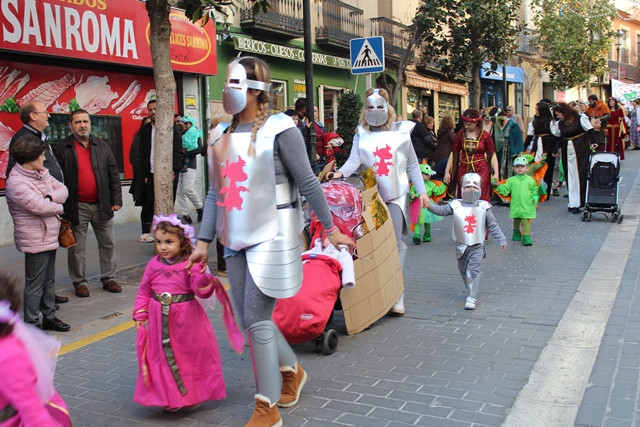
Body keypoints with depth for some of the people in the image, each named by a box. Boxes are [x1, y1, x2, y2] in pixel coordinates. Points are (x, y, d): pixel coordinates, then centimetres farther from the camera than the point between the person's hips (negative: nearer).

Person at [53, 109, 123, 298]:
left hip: (102, 205, 3)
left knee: (108, 243, 9)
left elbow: (113, 174, 8)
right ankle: (79, 282, 19)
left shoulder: (102, 146, 8)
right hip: (76, 208, -3)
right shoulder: (62, 148, -1)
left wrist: (116, 200, 2)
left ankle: (108, 278, 22)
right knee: (77, 248, 6)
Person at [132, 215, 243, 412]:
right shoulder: (154, 265, 2)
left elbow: (202, 292, -17)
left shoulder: (190, 265, -12)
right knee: (163, 358, 10)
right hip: (159, 322, 4)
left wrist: (203, 278, -36)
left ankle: (194, 394, 28)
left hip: (187, 321, -3)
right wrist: (140, 314, 6)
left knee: (191, 356, 9)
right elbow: (144, 291, 10)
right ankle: (170, 397, 25)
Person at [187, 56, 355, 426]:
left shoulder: (279, 129, -9)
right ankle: (292, 370, 37)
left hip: (270, 237, -7)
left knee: (256, 319, -6)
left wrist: (331, 229, -6)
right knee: (251, 319, 12)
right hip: (236, 240, 7)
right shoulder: (223, 134, 10)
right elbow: (216, 192, 12)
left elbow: (307, 182, -8)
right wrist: (204, 241, 10)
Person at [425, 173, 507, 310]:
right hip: (461, 246, 2)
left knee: (473, 270, -14)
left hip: (477, 246, -2)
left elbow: (493, 225, 4)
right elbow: (442, 210, -13)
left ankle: (472, 298, -13)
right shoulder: (456, 205, -2)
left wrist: (501, 240, 2)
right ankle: (471, 291, 35)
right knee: (463, 271, 15)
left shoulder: (484, 206, -2)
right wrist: (430, 205, -32)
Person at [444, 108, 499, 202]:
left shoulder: (485, 136, -3)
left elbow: (492, 155, -1)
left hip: (481, 170, -2)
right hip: (464, 170, 3)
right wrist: (447, 171, 4)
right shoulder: (460, 134, 4)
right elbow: (454, 153, 7)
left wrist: (496, 173, -12)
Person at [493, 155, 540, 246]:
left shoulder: (530, 180, 2)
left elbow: (534, 191, 8)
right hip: (515, 206, 2)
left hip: (527, 206, -2)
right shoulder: (511, 180, 4)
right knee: (516, 220, 17)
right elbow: (505, 190, 3)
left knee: (526, 221, -6)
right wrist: (498, 186, -9)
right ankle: (516, 233, 38)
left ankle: (526, 237, -2)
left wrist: (535, 198, -6)